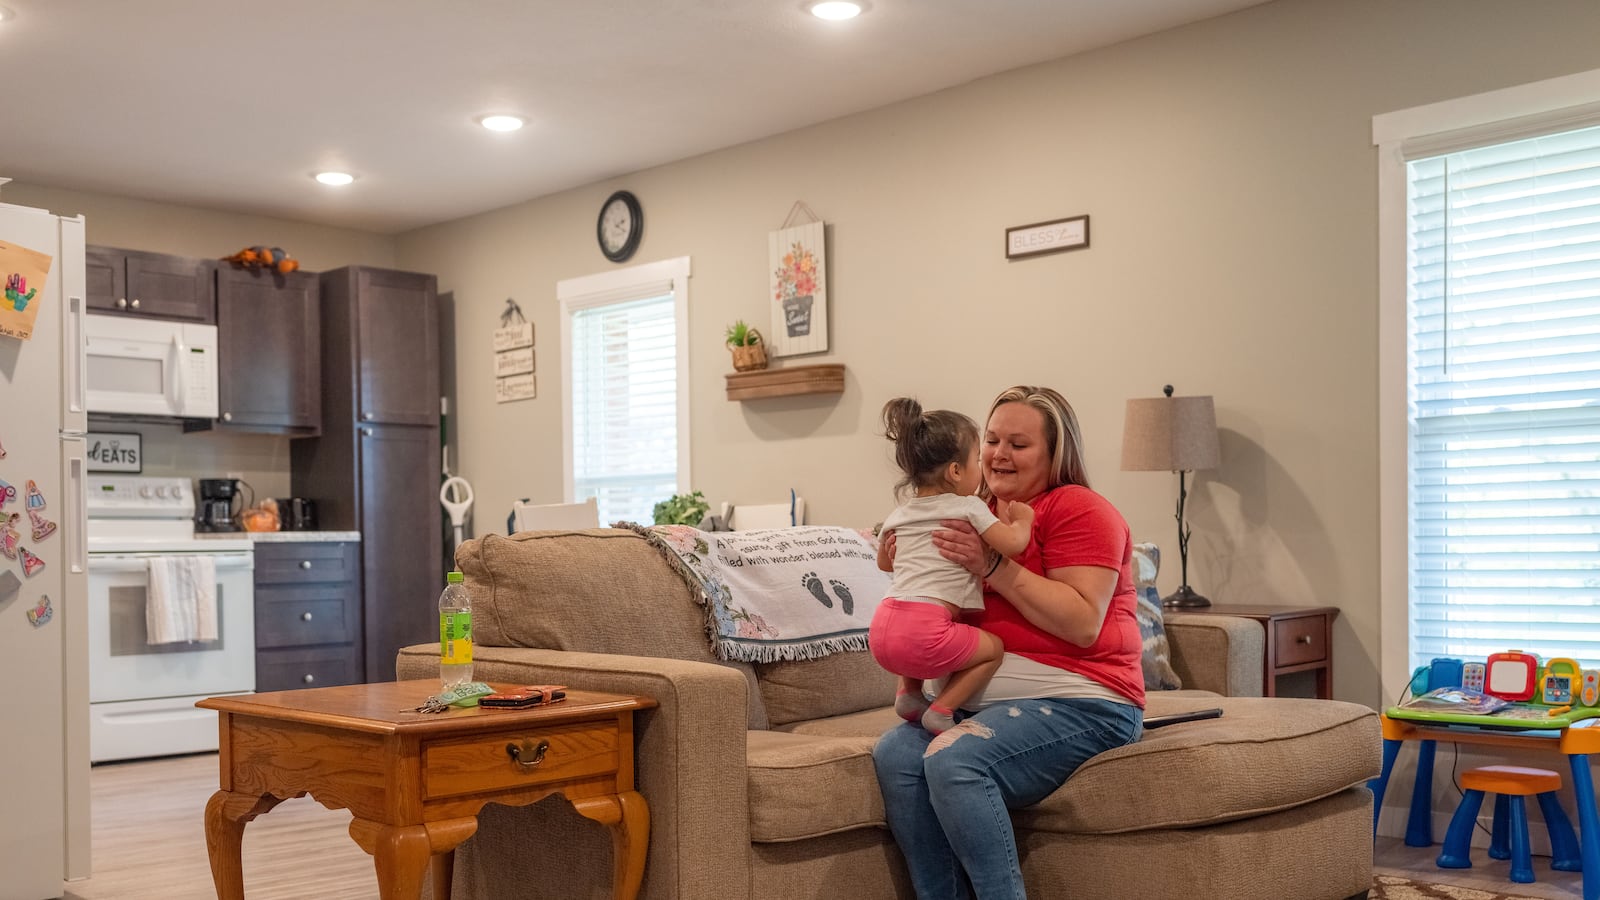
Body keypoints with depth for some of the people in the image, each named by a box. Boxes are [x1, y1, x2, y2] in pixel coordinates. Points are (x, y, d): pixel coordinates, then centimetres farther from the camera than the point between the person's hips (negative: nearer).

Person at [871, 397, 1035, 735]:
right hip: (925, 630, -7)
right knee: (993, 648, 11)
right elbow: (1012, 543, -5)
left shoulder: (900, 514, 18)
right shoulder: (969, 508, 0)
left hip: (881, 630, 7)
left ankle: (909, 693, 23)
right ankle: (942, 709, 1)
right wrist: (1023, 520, 15)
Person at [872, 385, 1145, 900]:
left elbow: (1084, 625, -17)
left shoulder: (1078, 509, -5)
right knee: (894, 752, -19)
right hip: (984, 701, 7)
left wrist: (993, 567, -20)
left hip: (1079, 702, -7)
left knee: (952, 759, -30)